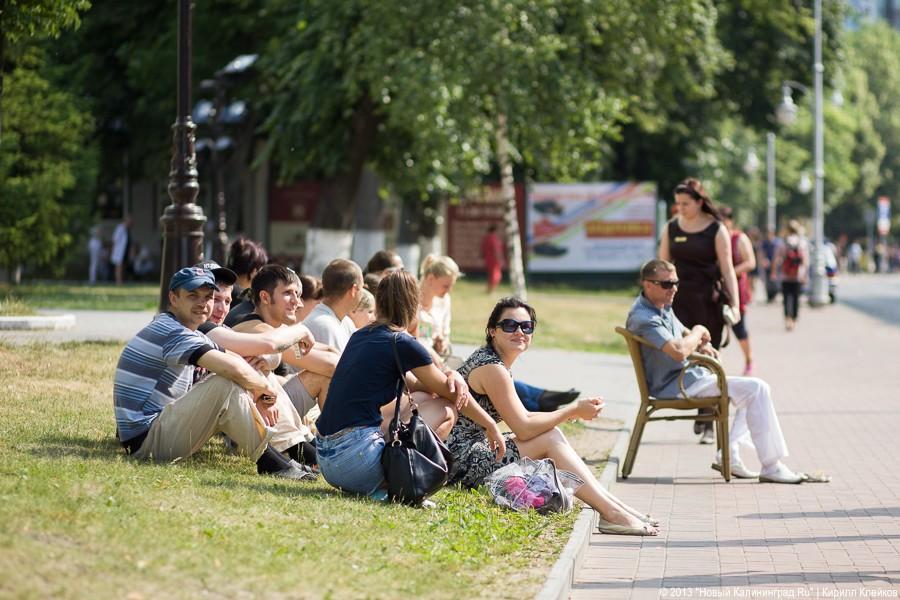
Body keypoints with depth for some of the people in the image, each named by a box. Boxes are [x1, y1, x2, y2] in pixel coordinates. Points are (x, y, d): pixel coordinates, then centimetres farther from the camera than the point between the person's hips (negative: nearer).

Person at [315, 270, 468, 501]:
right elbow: (449, 392, 5)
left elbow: (411, 384, 26)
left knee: (421, 399, 25)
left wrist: (451, 376, 11)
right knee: (445, 411, 5)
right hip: (355, 454, -9)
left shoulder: (360, 336, 16)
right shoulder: (403, 344, -8)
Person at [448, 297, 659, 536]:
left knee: (551, 433, 6)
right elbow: (524, 428, -17)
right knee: (550, 440, -11)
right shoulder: (492, 368, -16)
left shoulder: (491, 360, 15)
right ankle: (611, 512, -9)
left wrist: (569, 413, 4)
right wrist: (573, 410, -6)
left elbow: (521, 417, 15)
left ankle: (610, 503, 6)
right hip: (461, 460, -10)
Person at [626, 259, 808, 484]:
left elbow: (684, 333, 27)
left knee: (756, 389, 15)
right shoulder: (642, 318, -21)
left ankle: (729, 456, 7)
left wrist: (701, 344, 3)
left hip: (688, 377, 11)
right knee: (756, 389, -15)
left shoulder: (663, 307, 13)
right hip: (675, 387, -11)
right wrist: (698, 333, -12)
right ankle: (771, 467, -13)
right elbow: (678, 352, -33)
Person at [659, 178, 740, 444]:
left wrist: (734, 304, -11)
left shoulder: (716, 230, -1)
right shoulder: (671, 228, 8)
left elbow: (727, 269, -3)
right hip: (679, 300, 2)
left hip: (709, 302, -2)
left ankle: (708, 424, 5)